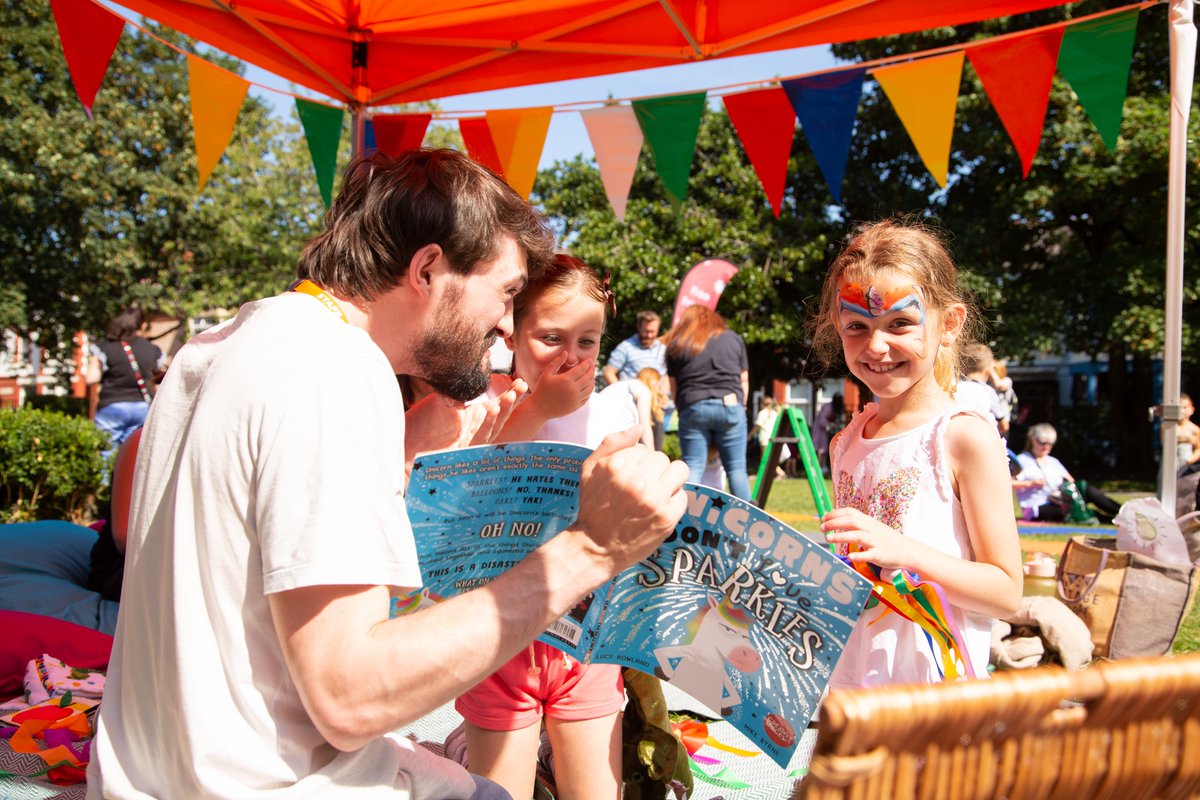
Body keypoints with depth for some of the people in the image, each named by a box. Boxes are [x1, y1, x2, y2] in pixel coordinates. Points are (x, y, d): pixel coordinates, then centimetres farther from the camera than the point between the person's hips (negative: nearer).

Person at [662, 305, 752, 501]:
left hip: (692, 406, -1)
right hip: (730, 405, 1)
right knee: (736, 468, 5)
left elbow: (673, 388, 11)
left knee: (693, 469, 2)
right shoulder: (734, 339, 17)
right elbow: (744, 380, 16)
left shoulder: (677, 345, 13)